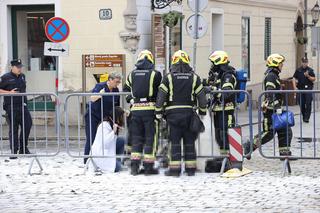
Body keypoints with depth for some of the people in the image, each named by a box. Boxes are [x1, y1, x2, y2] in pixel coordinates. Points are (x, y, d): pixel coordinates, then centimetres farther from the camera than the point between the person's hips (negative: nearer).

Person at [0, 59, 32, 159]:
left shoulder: (22, 76, 15)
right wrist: (9, 93, -14)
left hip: (22, 105, 5)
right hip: (11, 106, -5)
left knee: (27, 124, -2)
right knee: (13, 128, -2)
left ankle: (23, 148, 12)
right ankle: (14, 151, 4)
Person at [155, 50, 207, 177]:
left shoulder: (169, 77, -3)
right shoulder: (194, 77, 3)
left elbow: (161, 96, -4)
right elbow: (201, 96, 5)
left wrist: (158, 113, 3)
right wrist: (202, 112, 15)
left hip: (173, 113, -2)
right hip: (189, 113, 2)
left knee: (174, 142, 1)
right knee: (189, 142, 8)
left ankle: (175, 168, -2)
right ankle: (191, 168, 10)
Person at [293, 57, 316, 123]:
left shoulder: (310, 70, 2)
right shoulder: (298, 70, 7)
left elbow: (314, 79, 1)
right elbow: (295, 79, 10)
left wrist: (308, 76, -14)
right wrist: (295, 86, -2)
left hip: (308, 88, -2)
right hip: (300, 89, 2)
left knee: (308, 104, -10)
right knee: (301, 104, 5)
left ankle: (306, 118, -10)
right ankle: (304, 116, 20)